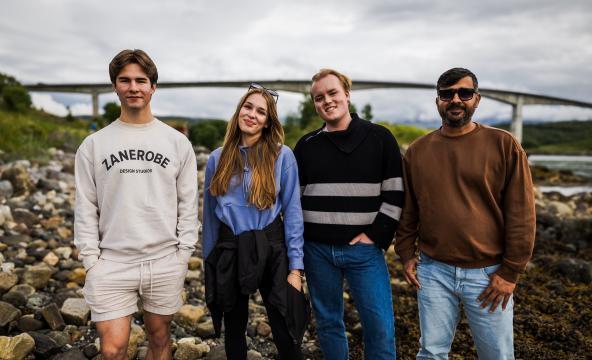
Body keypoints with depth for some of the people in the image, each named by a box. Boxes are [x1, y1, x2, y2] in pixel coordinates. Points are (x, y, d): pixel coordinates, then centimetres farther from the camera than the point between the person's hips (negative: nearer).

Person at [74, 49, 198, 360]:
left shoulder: (177, 142, 3)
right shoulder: (94, 144, 3)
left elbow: (188, 203, 3)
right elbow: (86, 208, 3)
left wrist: (184, 252, -1)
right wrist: (91, 259, -3)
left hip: (165, 260, 1)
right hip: (111, 263, 0)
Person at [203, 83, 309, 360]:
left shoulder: (282, 156, -6)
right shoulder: (218, 159, 3)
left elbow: (292, 211, -6)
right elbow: (210, 214, 8)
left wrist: (296, 266, -9)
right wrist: (209, 263, 10)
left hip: (271, 249, -2)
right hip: (229, 251, 3)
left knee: (286, 335, 6)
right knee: (234, 331, 18)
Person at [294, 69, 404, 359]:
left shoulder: (380, 138, 1)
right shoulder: (306, 145, 7)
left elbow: (396, 193, -1)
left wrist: (376, 235, -8)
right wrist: (297, 241, 4)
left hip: (363, 248, -2)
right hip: (317, 249, 2)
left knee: (380, 326, -1)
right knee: (327, 321, 13)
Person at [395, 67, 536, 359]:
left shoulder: (504, 145, -4)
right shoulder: (417, 151, 5)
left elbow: (521, 214, -5)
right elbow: (407, 210, 11)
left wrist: (510, 271, -6)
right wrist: (406, 254, 6)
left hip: (488, 274, -1)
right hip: (433, 272, 2)